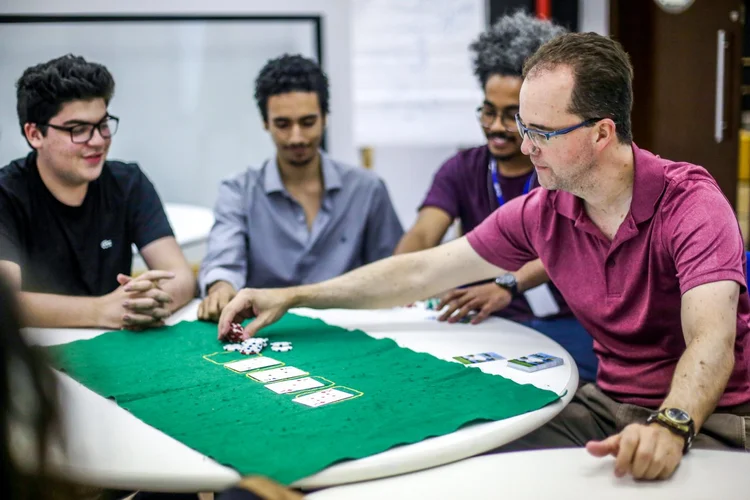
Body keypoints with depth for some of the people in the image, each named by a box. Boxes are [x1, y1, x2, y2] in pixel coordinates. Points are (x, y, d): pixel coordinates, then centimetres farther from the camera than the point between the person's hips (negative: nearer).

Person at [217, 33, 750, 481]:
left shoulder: (690, 203, -20)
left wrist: (670, 426, -53)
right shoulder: (540, 212, -4)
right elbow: (422, 271, 2)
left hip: (704, 414, -4)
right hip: (607, 401, 4)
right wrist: (292, 296, 0)